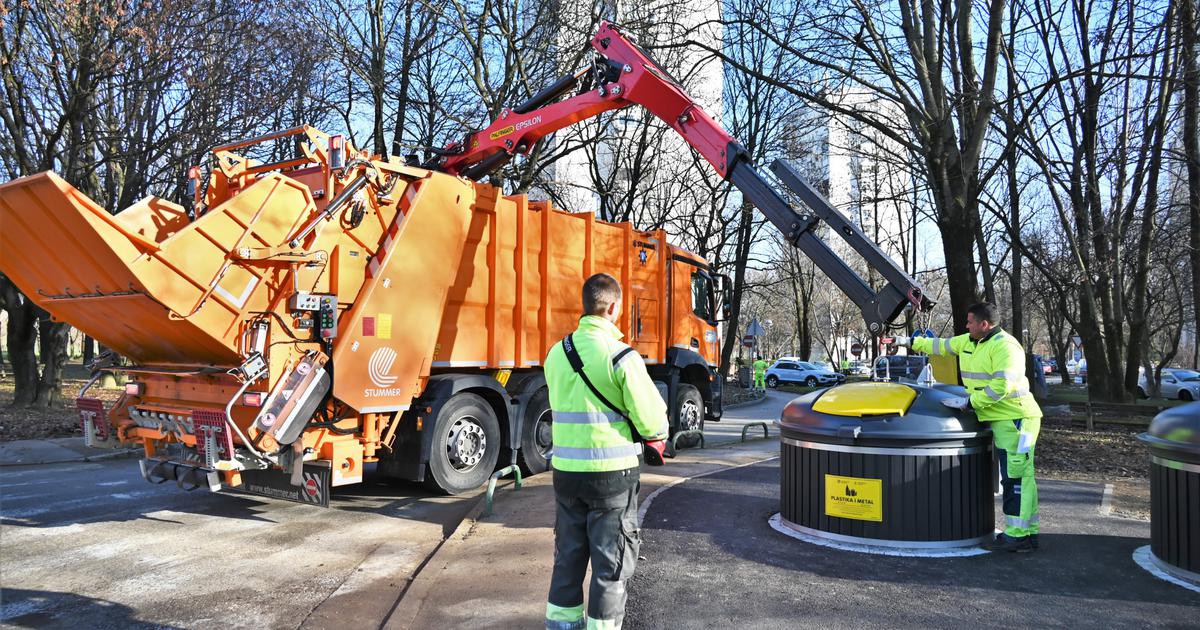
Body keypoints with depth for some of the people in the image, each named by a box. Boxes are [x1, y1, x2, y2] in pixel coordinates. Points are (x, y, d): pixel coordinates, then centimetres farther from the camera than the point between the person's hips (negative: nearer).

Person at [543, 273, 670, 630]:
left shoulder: (556, 354, 3)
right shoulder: (622, 356, -15)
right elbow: (651, 420, -13)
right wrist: (658, 432, 9)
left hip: (566, 468, 6)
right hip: (612, 470, -5)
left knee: (568, 554, 19)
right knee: (611, 560, 8)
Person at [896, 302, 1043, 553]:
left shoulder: (1004, 346, -16)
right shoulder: (968, 342, 13)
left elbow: (1001, 386, -24)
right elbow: (941, 345, 27)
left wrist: (969, 401, -19)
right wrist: (912, 342, 29)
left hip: (1016, 418, -9)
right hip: (1000, 419, 9)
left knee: (1018, 477, -8)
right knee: (1012, 478, 11)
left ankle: (1020, 536, -6)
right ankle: (1026, 532, 17)